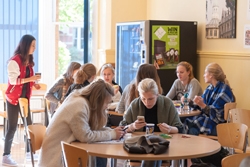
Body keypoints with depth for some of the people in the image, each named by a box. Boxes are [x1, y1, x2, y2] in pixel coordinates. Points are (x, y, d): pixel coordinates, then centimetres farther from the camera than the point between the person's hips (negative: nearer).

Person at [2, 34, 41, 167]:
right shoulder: (14, 61, -16)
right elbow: (13, 80, -21)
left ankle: (29, 151, 23)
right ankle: (6, 156, 1)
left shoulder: (29, 60, 9)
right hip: (13, 98, -8)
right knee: (12, 127, -5)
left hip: (25, 97, 8)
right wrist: (30, 79, -26)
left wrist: (34, 83, 0)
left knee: (29, 124, 11)